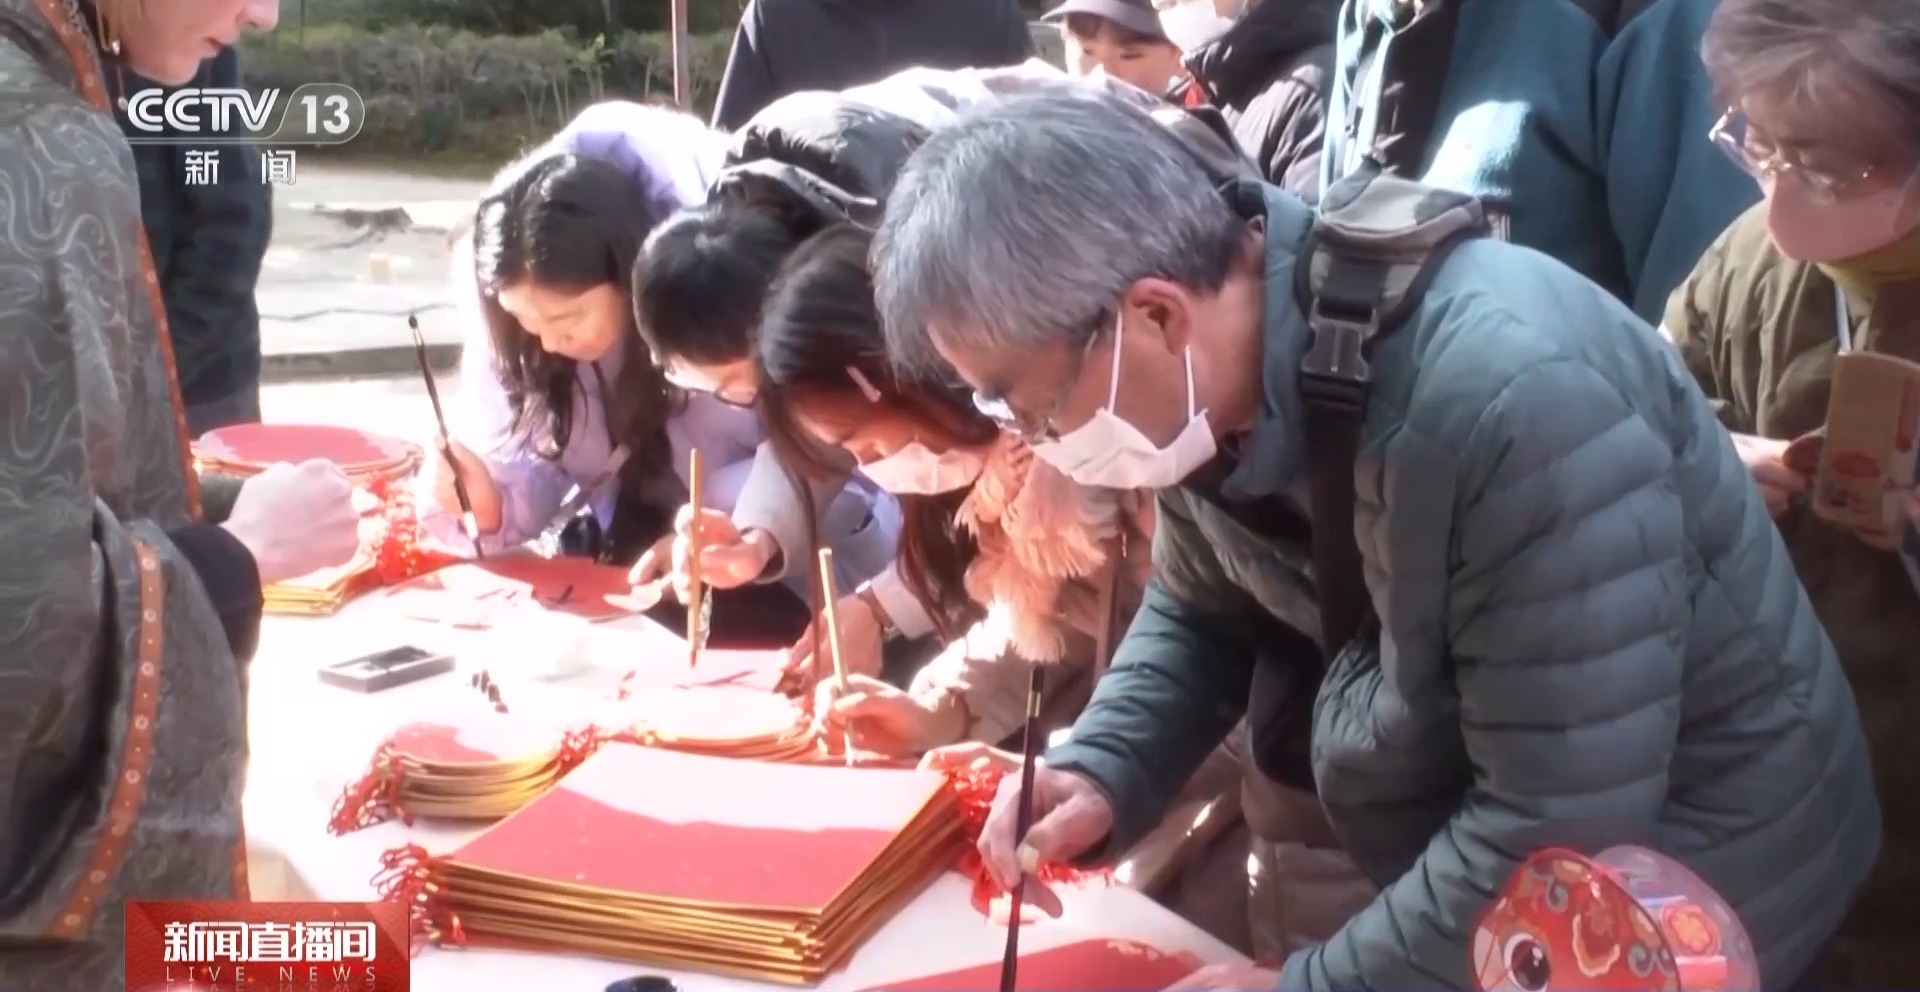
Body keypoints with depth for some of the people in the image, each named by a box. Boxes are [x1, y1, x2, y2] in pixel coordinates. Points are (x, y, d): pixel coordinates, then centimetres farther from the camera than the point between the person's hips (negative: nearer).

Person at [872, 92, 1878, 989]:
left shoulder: (1510, 402, -35)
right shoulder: (1199, 382, -11)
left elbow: (1562, 838, -31)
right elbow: (1203, 612, 6)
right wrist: (1100, 774, -12)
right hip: (1448, 843, 6)